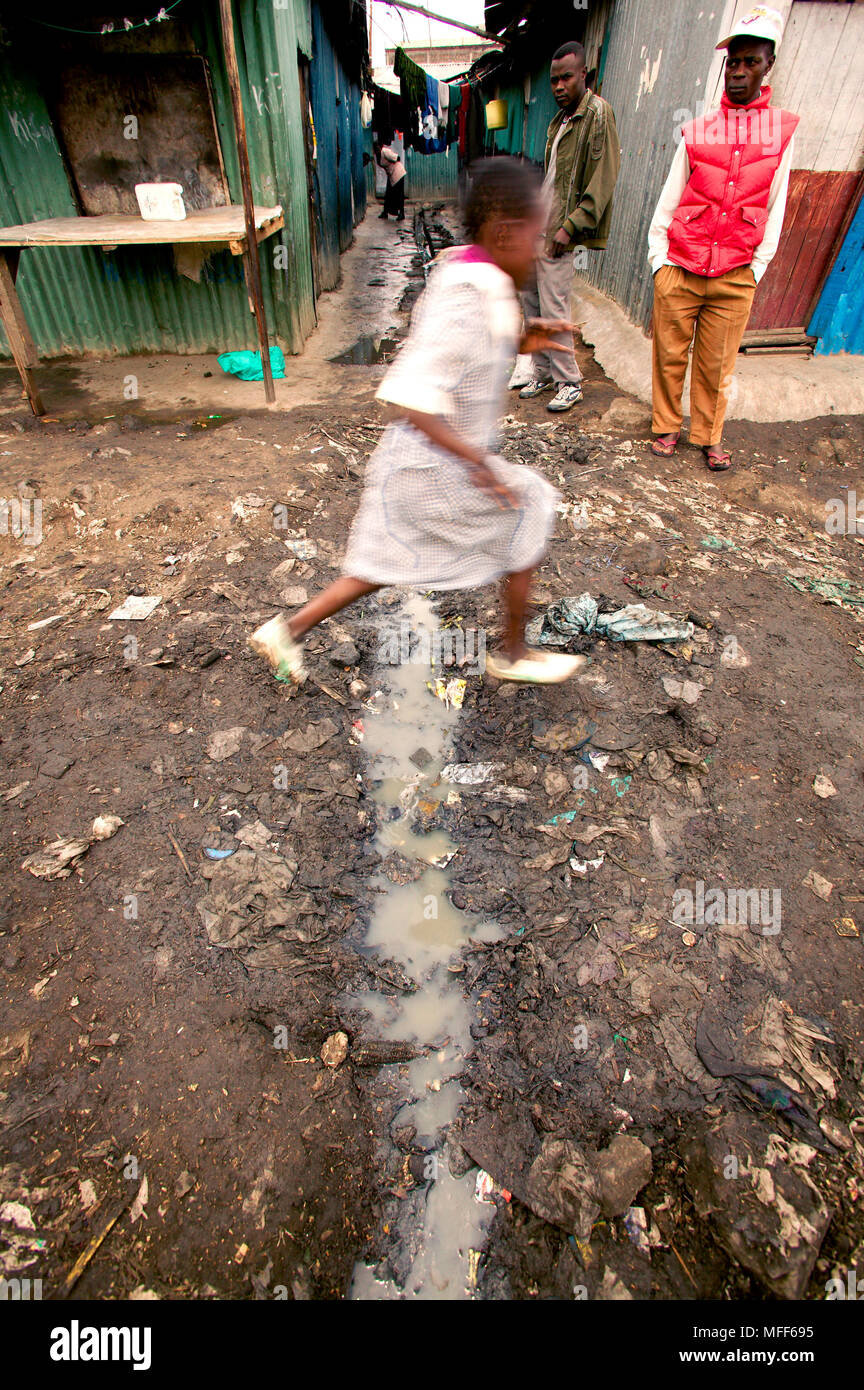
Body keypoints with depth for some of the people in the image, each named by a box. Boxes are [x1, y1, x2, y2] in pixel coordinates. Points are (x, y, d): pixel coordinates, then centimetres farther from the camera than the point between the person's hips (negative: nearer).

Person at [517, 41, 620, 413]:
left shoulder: (598, 113, -6)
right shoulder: (560, 120, 19)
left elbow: (603, 180, -14)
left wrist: (570, 226, -21)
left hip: (559, 233, -9)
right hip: (538, 227, 9)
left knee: (553, 308, -12)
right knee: (532, 301, 8)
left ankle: (570, 382, -2)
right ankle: (542, 372, 18)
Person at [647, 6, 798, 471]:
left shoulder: (782, 129, 10)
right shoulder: (697, 130, 10)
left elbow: (775, 207, 10)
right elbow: (669, 199, 12)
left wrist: (757, 267, 2)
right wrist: (659, 258, 2)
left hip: (735, 275, 0)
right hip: (679, 269, 0)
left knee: (717, 363, 2)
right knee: (669, 354, 2)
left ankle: (709, 436, 16)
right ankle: (666, 426, 19)